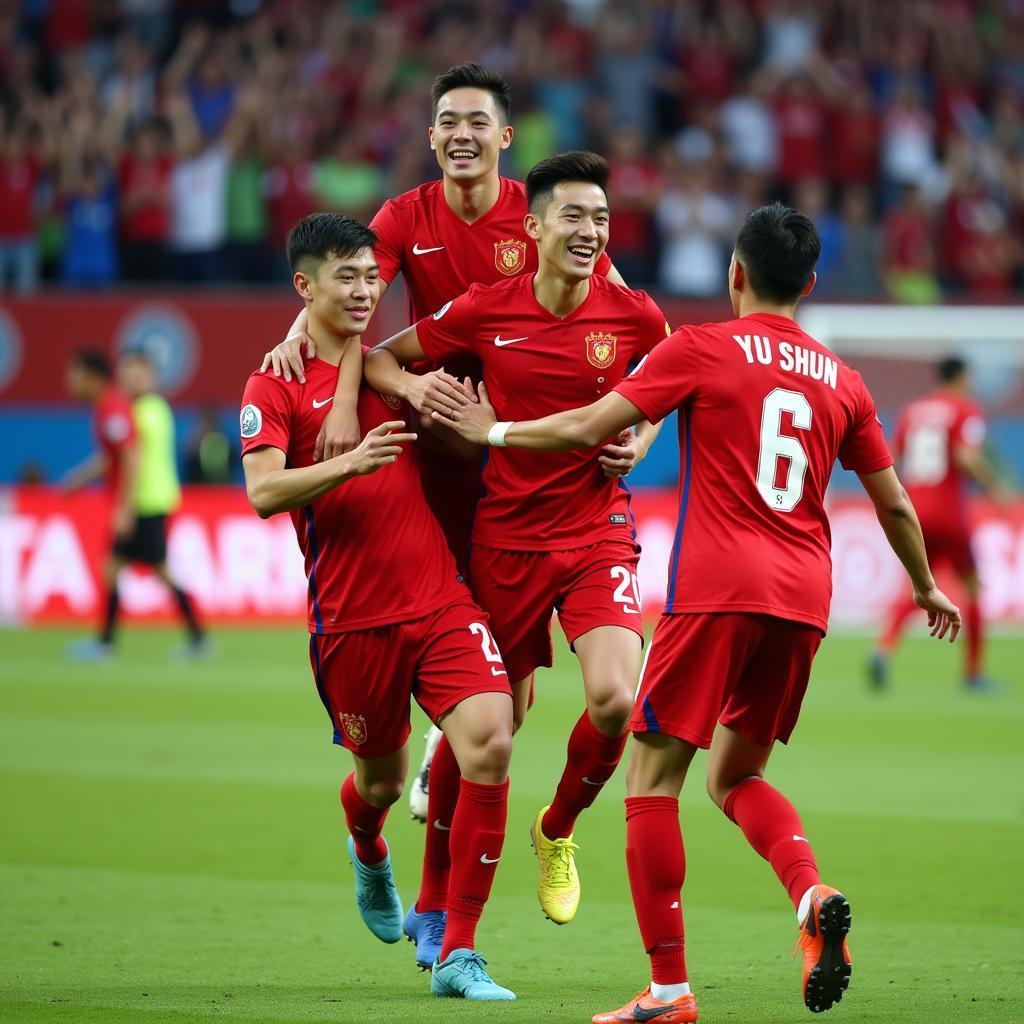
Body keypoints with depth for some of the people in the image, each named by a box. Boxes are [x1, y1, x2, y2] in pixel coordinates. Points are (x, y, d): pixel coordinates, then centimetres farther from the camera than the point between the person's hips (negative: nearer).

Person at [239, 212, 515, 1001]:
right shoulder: (275, 388, -1)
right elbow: (264, 493, -16)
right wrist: (350, 463, -29)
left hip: (441, 601, 3)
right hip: (351, 618, -3)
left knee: (490, 742, -17)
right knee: (382, 777, 11)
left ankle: (459, 954, -11)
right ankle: (368, 853, 53)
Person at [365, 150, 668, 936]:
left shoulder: (635, 317, -4)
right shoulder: (484, 312, -6)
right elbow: (380, 356, 6)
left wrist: (640, 443, -1)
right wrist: (411, 385, -15)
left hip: (600, 531, 0)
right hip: (507, 538, 0)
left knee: (615, 701, -20)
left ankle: (557, 832, 11)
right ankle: (437, 902, 29)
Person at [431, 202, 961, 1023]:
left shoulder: (701, 349, 1)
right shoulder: (841, 380, 15)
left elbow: (588, 429, -3)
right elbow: (894, 504, 21)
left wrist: (494, 431, 13)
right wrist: (927, 589, 38)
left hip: (716, 588, -5)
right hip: (804, 596, 5)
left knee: (654, 776, 1)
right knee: (736, 776, 20)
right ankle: (813, 895, -9)